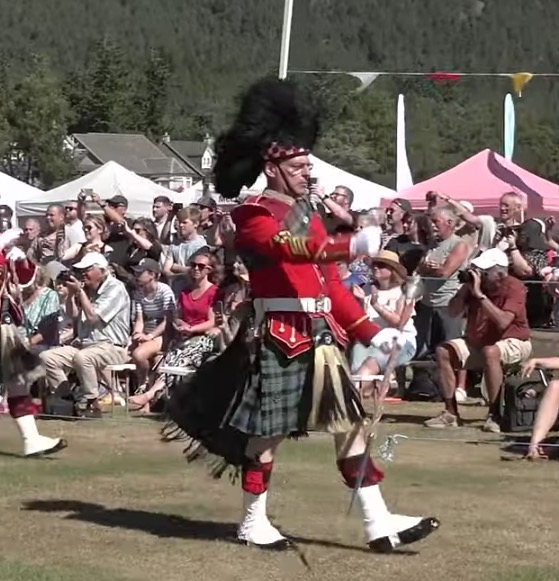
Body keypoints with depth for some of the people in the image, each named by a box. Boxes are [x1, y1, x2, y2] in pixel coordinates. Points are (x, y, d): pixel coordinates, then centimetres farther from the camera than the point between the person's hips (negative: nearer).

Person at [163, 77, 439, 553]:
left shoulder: (308, 213, 17)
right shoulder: (253, 216, -9)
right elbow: (292, 247, -31)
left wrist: (370, 332, 13)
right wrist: (356, 244, -44)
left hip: (320, 336, 8)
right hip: (279, 338, -8)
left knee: (350, 423, 3)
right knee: (267, 431, 1)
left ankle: (378, 523, 4)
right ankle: (253, 523, 16)